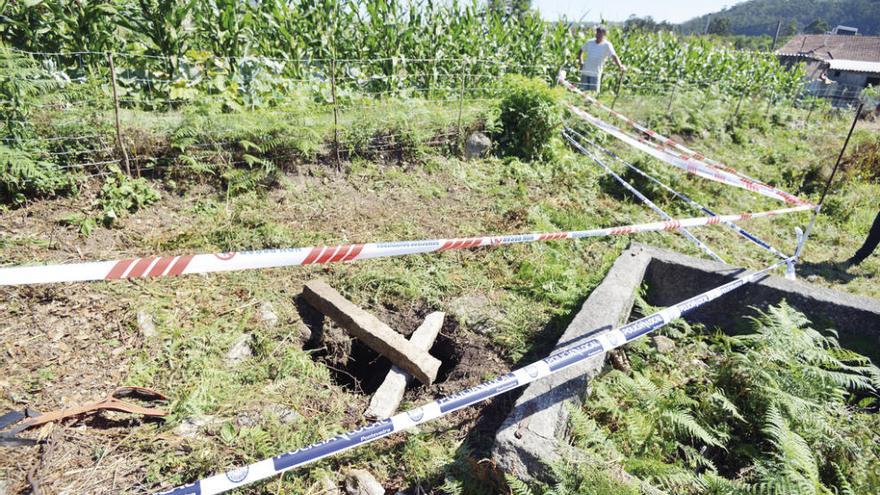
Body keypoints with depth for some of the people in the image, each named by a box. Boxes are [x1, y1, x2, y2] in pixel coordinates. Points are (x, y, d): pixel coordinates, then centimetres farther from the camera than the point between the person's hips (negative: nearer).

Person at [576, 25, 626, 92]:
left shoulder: (607, 45, -6)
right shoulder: (590, 42, 5)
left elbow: (614, 56, -18)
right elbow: (581, 51, 21)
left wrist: (620, 66, -33)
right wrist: (580, 60, 3)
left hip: (595, 74, -3)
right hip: (585, 72, 4)